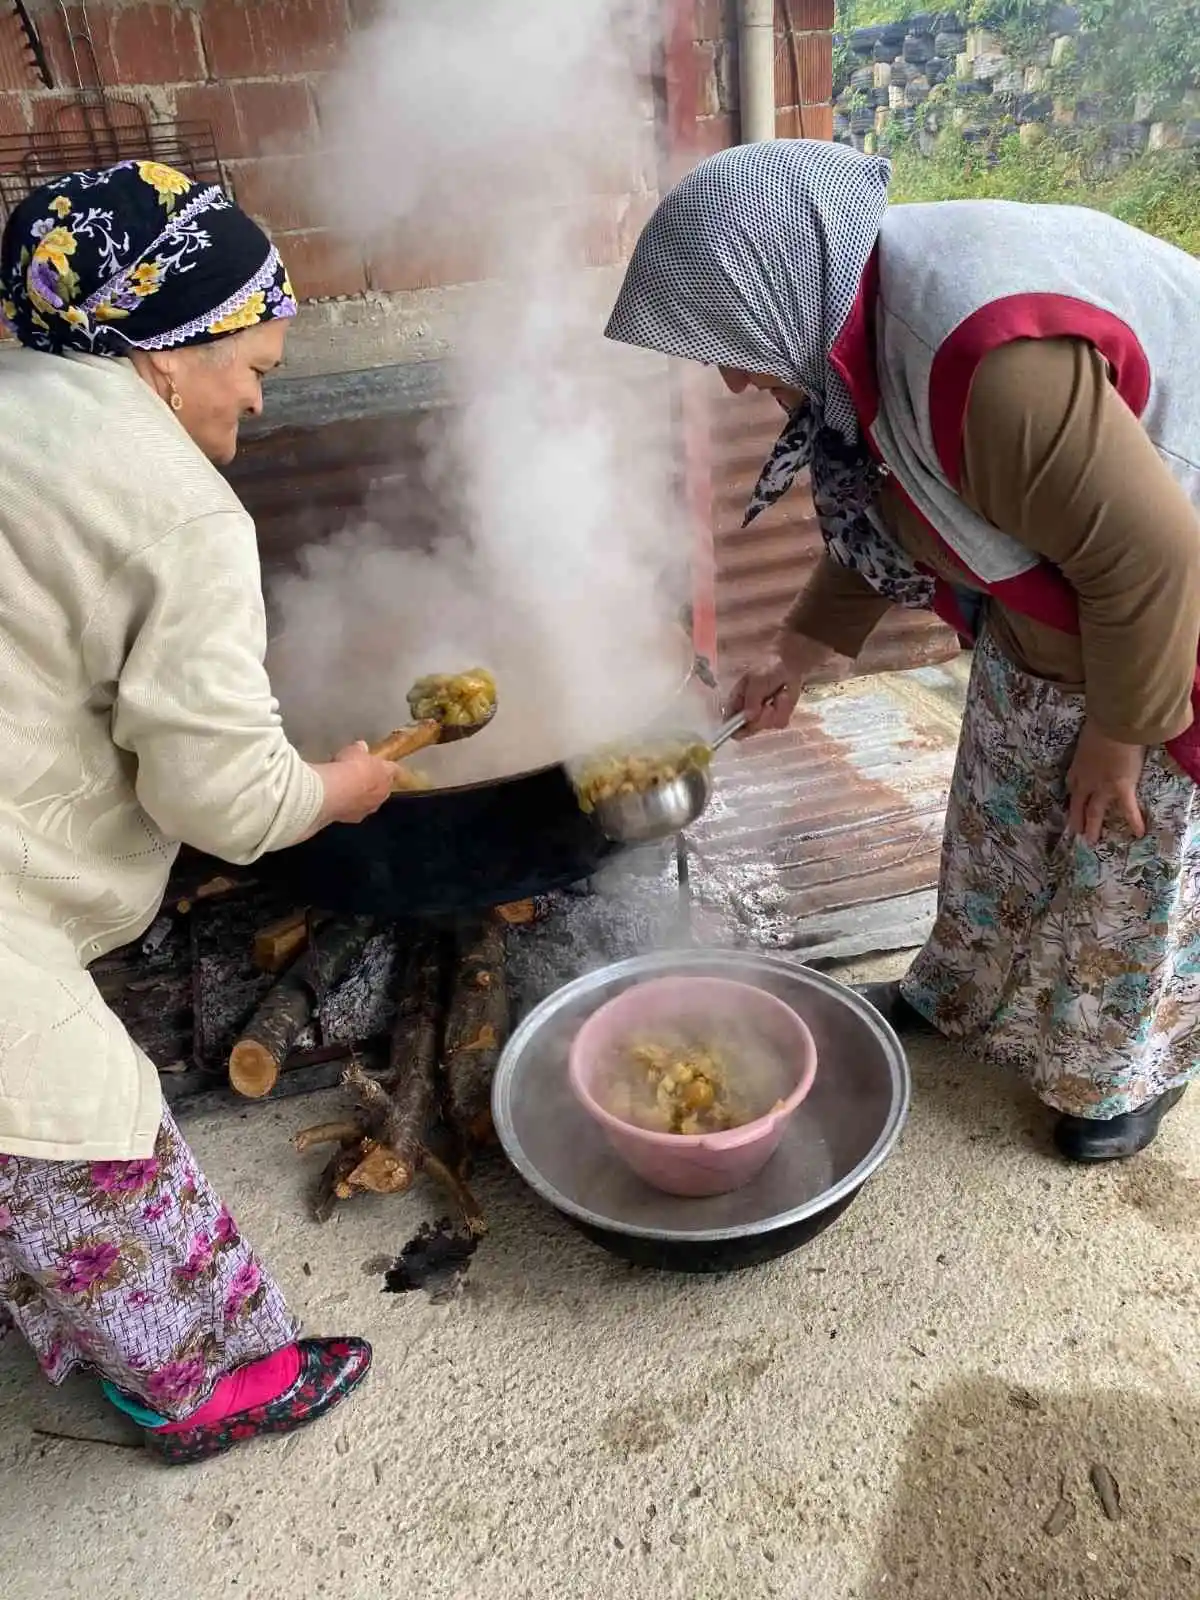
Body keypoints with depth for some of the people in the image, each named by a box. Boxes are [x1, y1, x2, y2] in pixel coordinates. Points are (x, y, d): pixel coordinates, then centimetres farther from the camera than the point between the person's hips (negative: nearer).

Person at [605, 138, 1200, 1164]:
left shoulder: (994, 361, -38)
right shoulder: (870, 320, -6)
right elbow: (878, 518, 8)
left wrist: (1117, 735, -18)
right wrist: (799, 656, 12)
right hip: (1054, 612, 8)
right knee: (1003, 817, 20)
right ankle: (968, 993, 45)